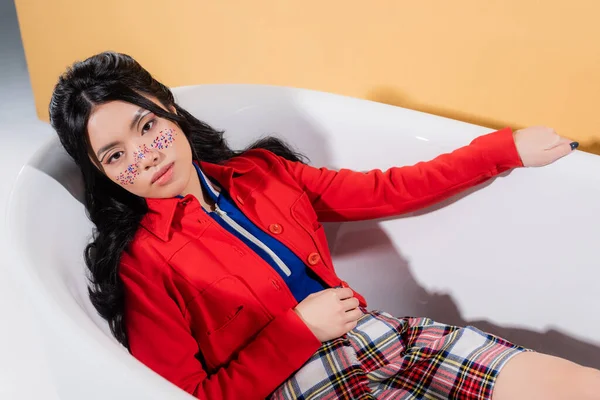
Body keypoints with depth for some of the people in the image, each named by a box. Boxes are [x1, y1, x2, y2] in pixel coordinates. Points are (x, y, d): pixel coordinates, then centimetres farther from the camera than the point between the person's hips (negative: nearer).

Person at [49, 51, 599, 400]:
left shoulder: (261, 172, 9)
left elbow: (384, 191, 11)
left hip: (375, 333, 6)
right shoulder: (141, 264, -4)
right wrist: (300, 326, -12)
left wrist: (507, 147, 10)